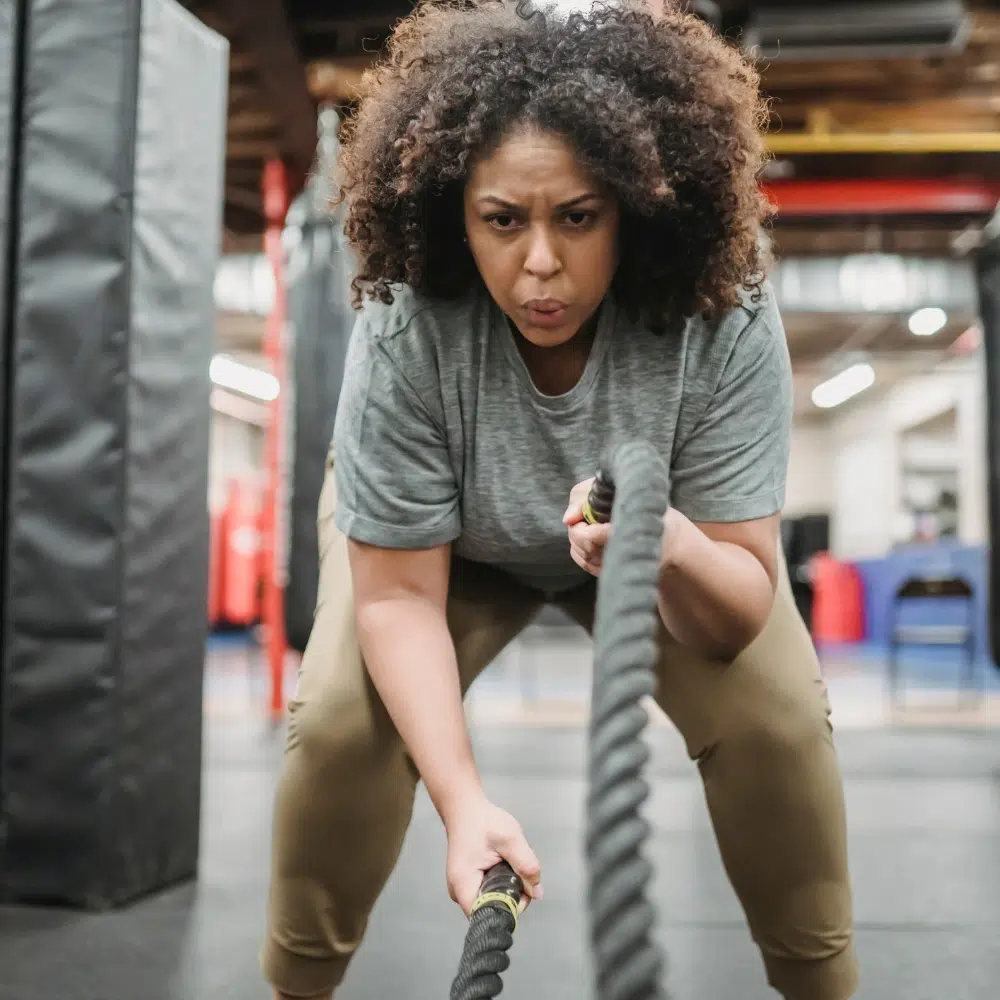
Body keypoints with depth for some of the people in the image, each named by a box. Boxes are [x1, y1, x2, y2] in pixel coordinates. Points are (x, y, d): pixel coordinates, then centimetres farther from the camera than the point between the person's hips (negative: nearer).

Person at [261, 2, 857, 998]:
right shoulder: (404, 329, -33)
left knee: (778, 715, -17)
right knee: (338, 719, -19)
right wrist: (465, 799, -39)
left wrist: (673, 547, -53)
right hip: (438, 538, 0)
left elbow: (744, 603, -30)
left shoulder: (726, 322, -32)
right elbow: (398, 594, -27)